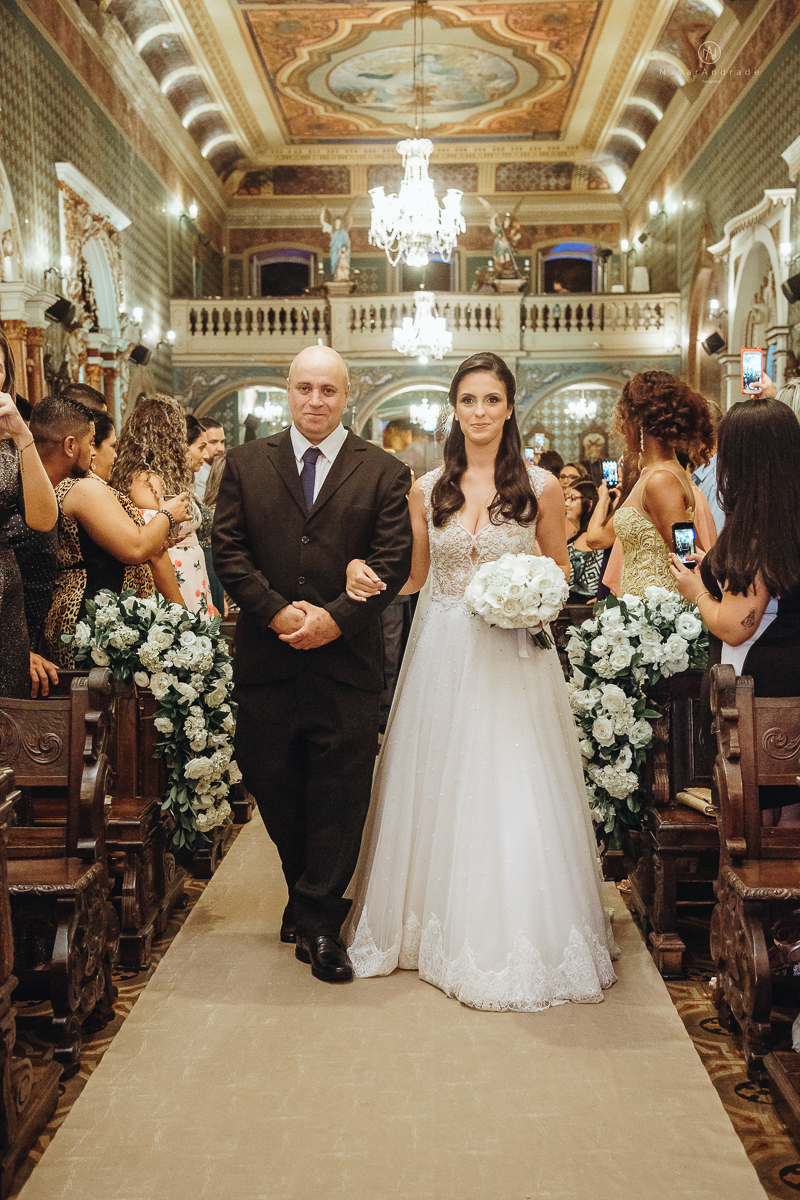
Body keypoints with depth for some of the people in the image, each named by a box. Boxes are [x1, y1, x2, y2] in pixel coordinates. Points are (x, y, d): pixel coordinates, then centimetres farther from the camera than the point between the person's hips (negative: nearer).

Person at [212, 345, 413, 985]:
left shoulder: (384, 471, 4)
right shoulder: (246, 463, 9)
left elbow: (394, 561, -4)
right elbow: (229, 548, 1)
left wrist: (336, 618, -15)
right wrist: (277, 611, -12)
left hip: (347, 659, -2)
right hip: (267, 658, 2)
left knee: (339, 792, 2)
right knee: (273, 783, 11)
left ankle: (319, 921, 15)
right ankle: (310, 894, 34)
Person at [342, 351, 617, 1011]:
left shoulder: (542, 486, -1)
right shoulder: (428, 489, 6)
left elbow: (559, 574, 7)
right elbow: (414, 574, 11)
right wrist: (365, 574, -8)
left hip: (513, 655, -2)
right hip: (442, 654, 3)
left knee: (513, 794, 0)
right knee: (438, 789, 8)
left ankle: (516, 938, 16)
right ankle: (442, 928, 26)